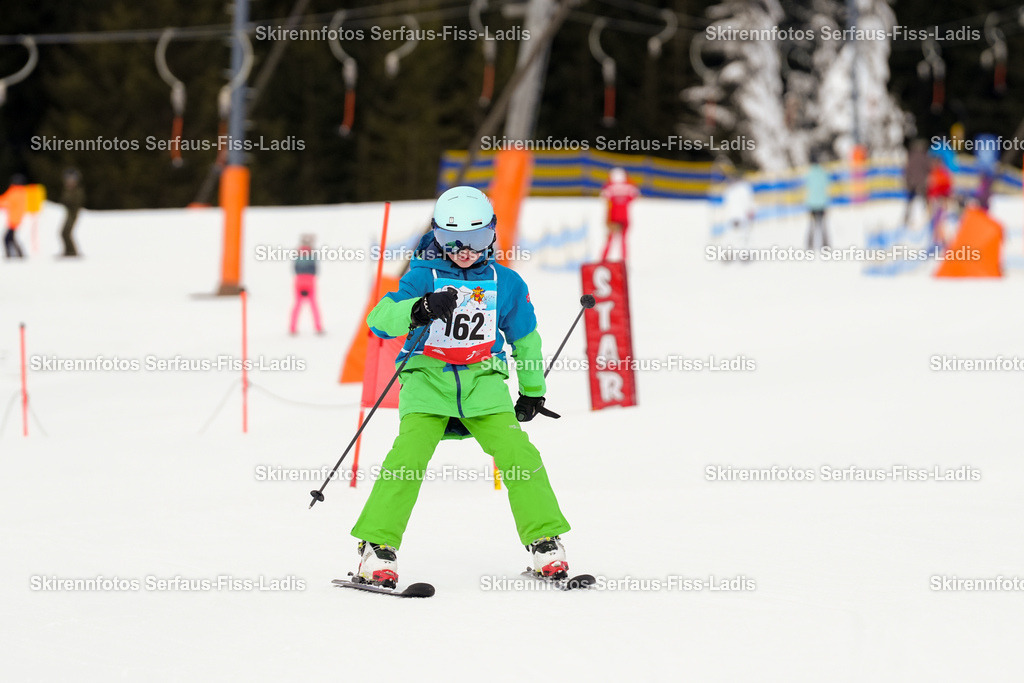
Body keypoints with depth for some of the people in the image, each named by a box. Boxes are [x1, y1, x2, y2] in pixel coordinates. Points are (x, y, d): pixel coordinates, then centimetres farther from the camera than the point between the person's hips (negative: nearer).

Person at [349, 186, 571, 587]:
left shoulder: (506, 283, 8)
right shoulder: (424, 276, -1)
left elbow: (524, 338, 23)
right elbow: (379, 320, -14)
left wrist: (533, 391, 30)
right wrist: (418, 310, -34)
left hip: (482, 381, 2)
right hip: (427, 377, -2)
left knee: (519, 454, -15)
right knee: (409, 456, -22)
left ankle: (546, 545, -3)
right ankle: (377, 549, -18)